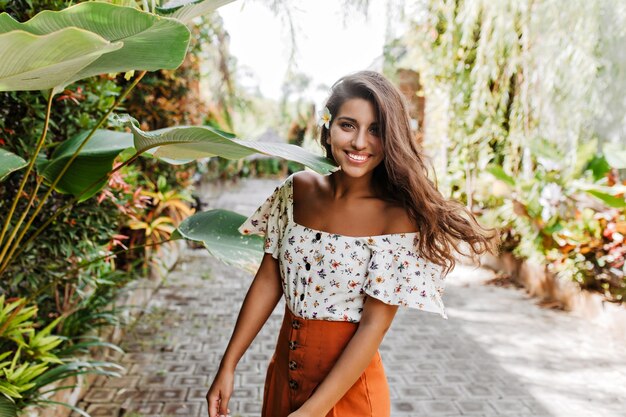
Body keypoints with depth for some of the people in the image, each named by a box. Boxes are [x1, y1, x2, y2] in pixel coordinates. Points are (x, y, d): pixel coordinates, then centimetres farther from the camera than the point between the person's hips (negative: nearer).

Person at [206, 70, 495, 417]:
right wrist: (228, 366, -1)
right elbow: (269, 279, -1)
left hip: (347, 387, -4)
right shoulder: (298, 190, -5)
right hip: (284, 369, 5)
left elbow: (374, 326, -19)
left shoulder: (398, 217, -19)